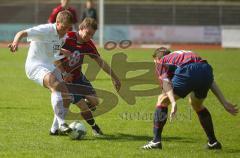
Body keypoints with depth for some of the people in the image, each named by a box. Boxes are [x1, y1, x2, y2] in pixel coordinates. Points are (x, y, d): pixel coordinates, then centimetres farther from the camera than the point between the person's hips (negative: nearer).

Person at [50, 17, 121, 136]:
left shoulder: (88, 44, -5)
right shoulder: (67, 38, -23)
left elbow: (101, 62, 4)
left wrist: (114, 77, 5)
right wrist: (64, 73, -20)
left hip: (78, 77, 6)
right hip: (66, 79, -6)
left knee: (94, 101, -6)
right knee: (82, 105, -15)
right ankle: (95, 128, 8)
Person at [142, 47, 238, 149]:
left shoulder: (161, 62, 27)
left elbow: (165, 82, 4)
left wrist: (173, 103, -10)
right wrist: (224, 102, 29)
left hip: (187, 73, -5)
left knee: (162, 101, 17)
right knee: (197, 106, 33)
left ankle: (156, 141, 13)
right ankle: (213, 142, 35)